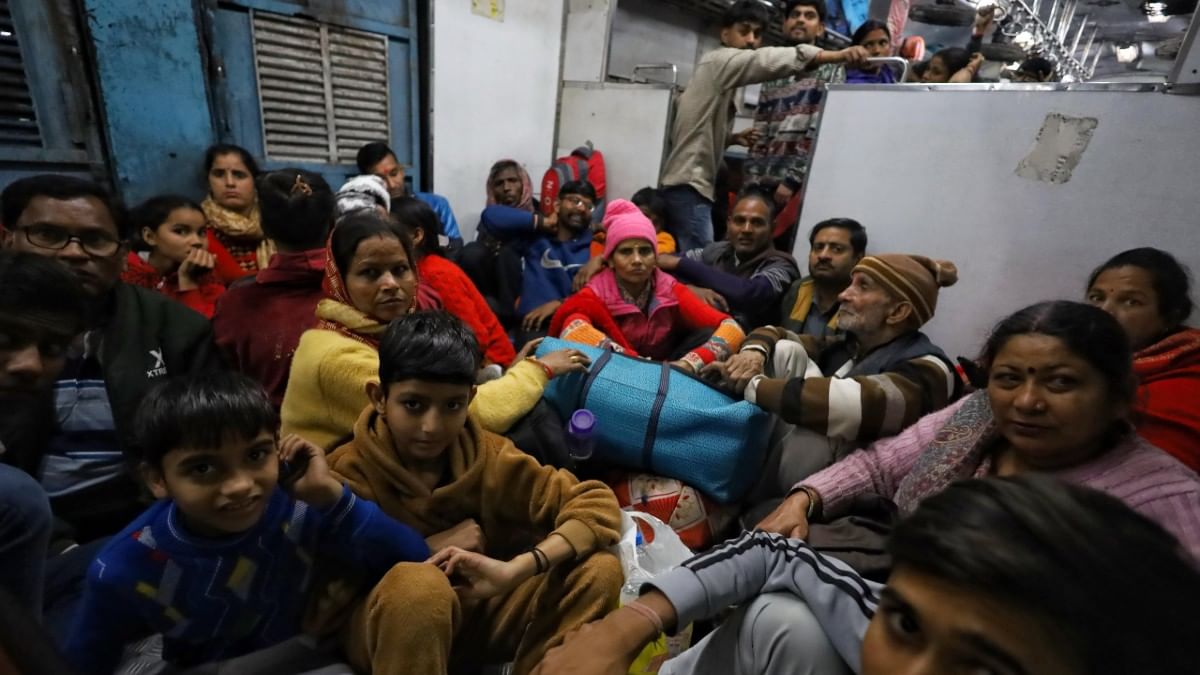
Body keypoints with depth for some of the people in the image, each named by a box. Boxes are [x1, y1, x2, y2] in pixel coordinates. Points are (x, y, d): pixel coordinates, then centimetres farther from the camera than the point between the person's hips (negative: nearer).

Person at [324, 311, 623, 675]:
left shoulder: (486, 455, -12)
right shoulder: (349, 472, -18)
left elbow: (598, 503, -17)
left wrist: (516, 569, -31)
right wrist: (428, 549, -21)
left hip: (473, 613, 3)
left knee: (598, 570, -18)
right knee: (415, 584, -38)